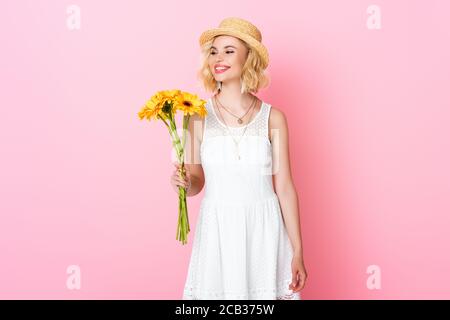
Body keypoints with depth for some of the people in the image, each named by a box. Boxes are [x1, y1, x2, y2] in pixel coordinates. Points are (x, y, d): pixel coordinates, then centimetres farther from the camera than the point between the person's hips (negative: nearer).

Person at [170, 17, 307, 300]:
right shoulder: (199, 117, -2)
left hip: (263, 231, 0)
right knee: (217, 288, 8)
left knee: (263, 290, 8)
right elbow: (197, 182, 8)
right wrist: (184, 182, -16)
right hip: (217, 232, 1)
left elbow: (285, 187, -1)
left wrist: (298, 252, -2)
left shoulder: (272, 118, -3)